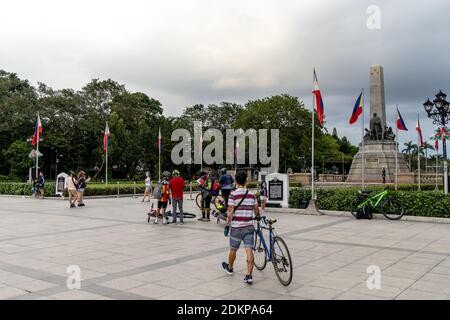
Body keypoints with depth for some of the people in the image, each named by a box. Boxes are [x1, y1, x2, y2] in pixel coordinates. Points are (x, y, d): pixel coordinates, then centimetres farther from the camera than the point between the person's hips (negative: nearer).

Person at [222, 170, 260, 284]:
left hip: (236, 227, -3)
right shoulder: (251, 194, 4)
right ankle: (249, 275, -5)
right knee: (249, 251, -1)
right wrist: (257, 216, 34)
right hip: (249, 227, 3)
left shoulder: (233, 194, -10)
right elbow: (256, 210, 13)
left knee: (233, 249, 16)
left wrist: (227, 225, -5)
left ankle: (229, 268, 37)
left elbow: (230, 212, -13)